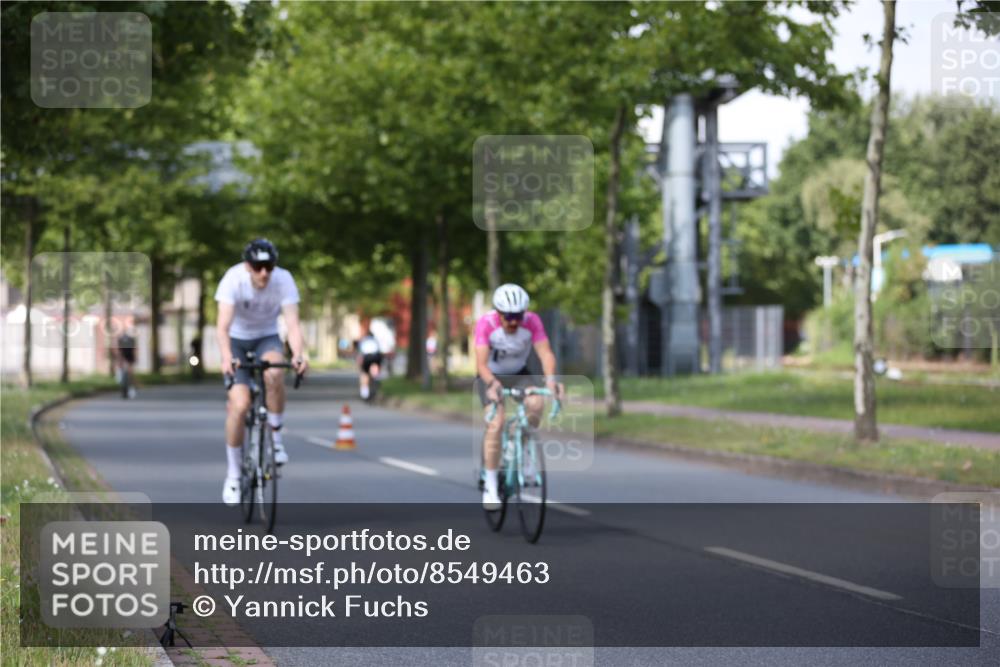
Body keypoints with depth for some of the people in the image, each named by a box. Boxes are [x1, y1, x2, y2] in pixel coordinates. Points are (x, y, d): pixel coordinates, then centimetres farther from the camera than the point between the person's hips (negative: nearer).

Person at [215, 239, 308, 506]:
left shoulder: (284, 280, -23)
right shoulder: (233, 279, -27)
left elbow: (293, 324, -29)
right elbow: (223, 327, -34)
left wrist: (298, 354, -49)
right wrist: (226, 358, -53)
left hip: (267, 337, 1)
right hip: (237, 339, -1)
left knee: (274, 373, -34)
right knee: (240, 404, -17)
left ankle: (275, 438, -14)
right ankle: (233, 475, -1)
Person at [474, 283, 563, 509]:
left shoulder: (532, 321, -22)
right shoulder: (486, 324, -27)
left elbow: (545, 352, -29)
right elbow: (481, 362, -34)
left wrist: (550, 378, -49)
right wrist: (492, 383, -53)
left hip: (519, 374, 2)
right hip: (491, 376, -2)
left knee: (536, 403, -29)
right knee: (496, 421, -24)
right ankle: (490, 487, -16)